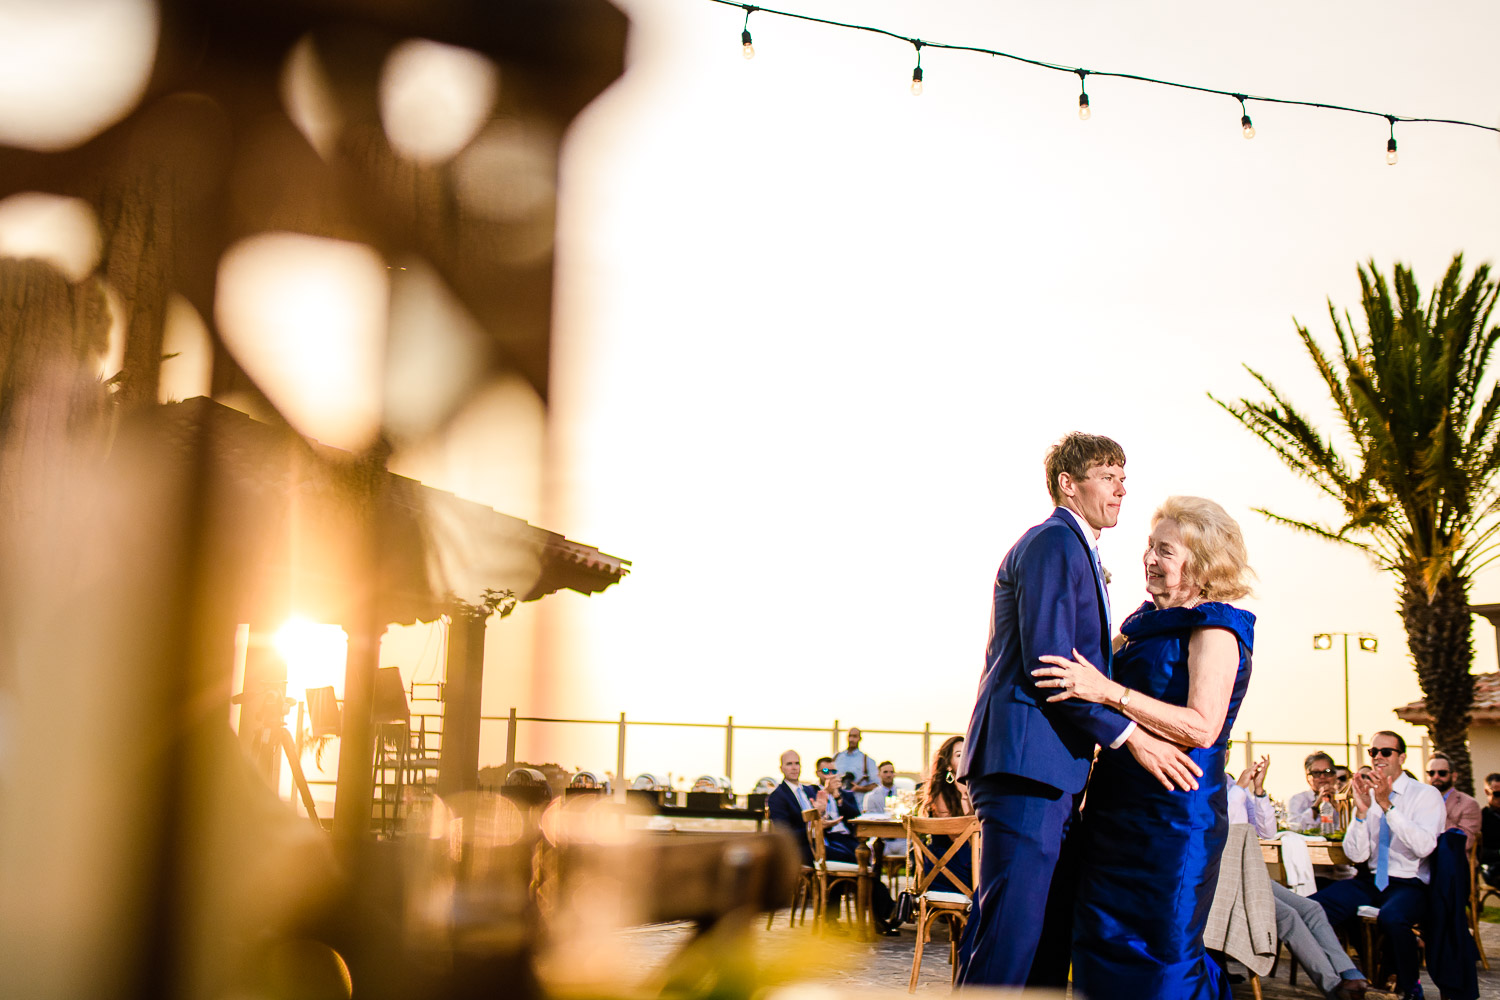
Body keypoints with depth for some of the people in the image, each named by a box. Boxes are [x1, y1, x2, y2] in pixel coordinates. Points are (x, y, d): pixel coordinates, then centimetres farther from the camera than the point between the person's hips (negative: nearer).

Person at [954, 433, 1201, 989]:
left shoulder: (1078, 551, 25)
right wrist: (1131, 735, -17)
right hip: (1024, 756, -11)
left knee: (1050, 935, 11)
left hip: (1055, 767, 11)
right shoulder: (1052, 543, -8)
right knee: (1012, 928, -11)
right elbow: (1046, 660, -18)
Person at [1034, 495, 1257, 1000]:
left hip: (1175, 814, -8)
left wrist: (1108, 691, -25)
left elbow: (1201, 727, -22)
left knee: (1158, 950, -3)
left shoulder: (1214, 631, -10)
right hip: (1121, 807, 9)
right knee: (1105, 945, 11)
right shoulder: (1151, 623, 14)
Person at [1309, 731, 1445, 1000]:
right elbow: (1356, 854, 1)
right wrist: (1361, 811, -13)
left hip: (1409, 884, -4)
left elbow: (1423, 846, -20)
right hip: (1371, 880, 5)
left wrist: (1387, 805, -26)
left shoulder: (1426, 795, -3)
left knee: (1392, 917, -38)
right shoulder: (1368, 795, 9)